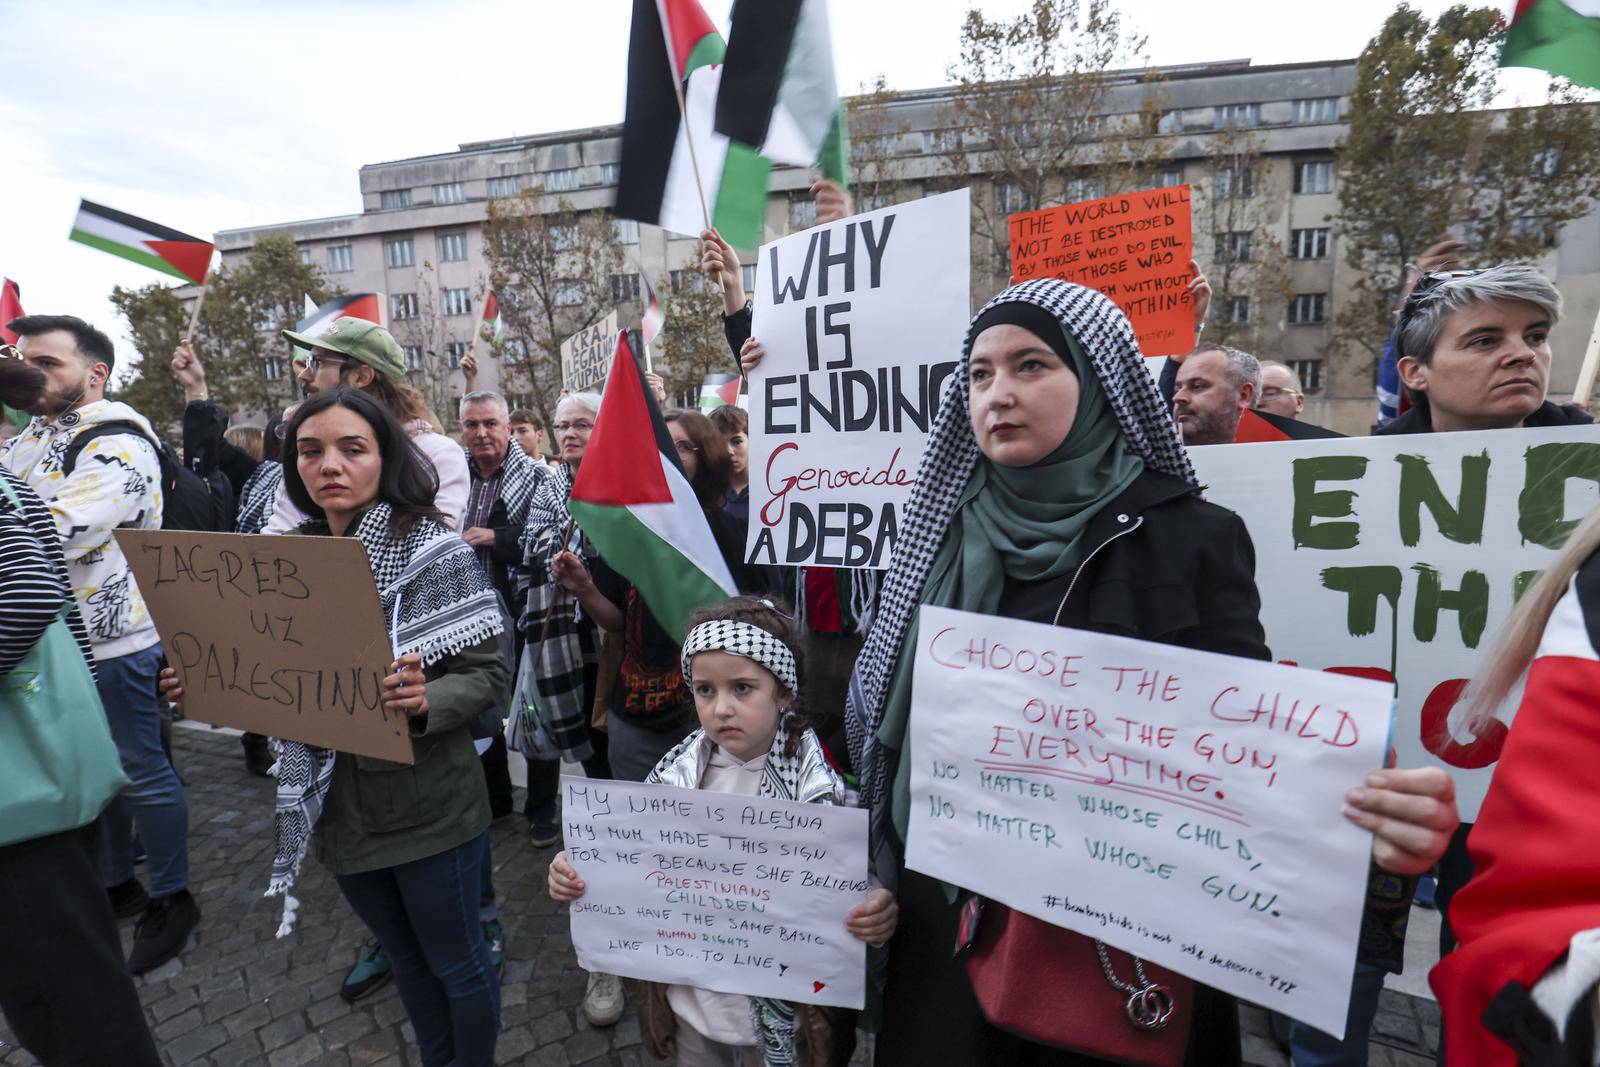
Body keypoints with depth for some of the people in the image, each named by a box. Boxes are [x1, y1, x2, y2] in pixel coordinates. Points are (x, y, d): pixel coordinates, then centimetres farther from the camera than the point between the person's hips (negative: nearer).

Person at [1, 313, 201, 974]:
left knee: (139, 772, 3)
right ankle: (115, 884, 37)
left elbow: (59, 530, -26)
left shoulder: (118, 441, -15)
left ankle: (172, 900, 18)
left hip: (113, 636, -8)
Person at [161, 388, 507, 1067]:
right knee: (406, 957, 26)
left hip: (427, 803, -5)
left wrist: (426, 699, -34)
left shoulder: (432, 550, -15)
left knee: (455, 962, 14)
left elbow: (486, 674, -15)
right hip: (335, 804, 6)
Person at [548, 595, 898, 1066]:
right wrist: (574, 876, -17)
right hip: (690, 995, 3)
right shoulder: (679, 774, -11)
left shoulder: (812, 784, -20)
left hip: (778, 1007, -3)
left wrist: (876, 918, -36)